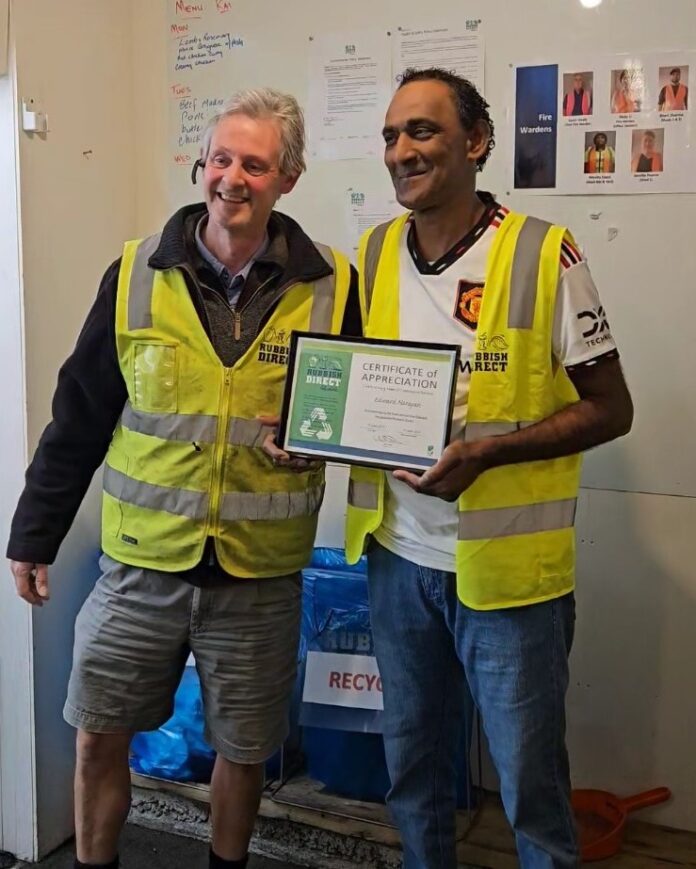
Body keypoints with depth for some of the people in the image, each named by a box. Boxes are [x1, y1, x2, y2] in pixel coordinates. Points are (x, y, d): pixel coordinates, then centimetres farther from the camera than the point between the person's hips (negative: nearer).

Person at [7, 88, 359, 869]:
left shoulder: (332, 288, -5)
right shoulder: (134, 276, -3)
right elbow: (78, 418, 3)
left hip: (259, 574, 0)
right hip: (140, 561, 1)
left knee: (243, 749, 15)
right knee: (98, 739, 13)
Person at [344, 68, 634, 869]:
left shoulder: (545, 255, -11)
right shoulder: (372, 257, 4)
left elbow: (609, 410, -8)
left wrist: (483, 453, -21)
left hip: (508, 565, -4)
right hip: (399, 557, 5)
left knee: (529, 779, 9)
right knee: (411, 766, 20)